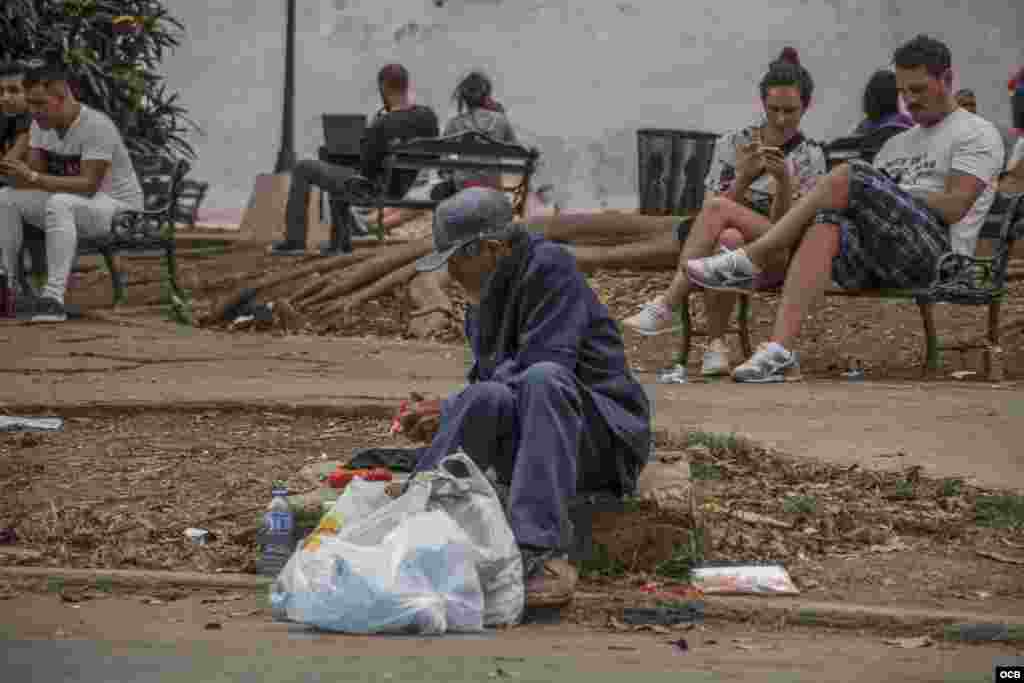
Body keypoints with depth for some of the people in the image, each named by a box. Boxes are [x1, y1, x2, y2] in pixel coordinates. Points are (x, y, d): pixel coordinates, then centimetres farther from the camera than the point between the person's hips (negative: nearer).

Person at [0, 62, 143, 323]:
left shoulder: (97, 126, -22)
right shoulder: (41, 125, 2)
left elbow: (89, 184, -29)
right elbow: (29, 179, 1)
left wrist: (34, 178, -36)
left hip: (119, 208, -8)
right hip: (72, 207, 8)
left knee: (58, 203, -37)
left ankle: (54, 298, -42)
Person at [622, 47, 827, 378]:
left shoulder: (810, 157, 4)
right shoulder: (732, 145, 8)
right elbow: (709, 212, 0)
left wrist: (784, 181, -22)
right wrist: (744, 178, -17)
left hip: (780, 258, -2)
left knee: (719, 208, -32)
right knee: (728, 239, -38)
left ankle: (666, 306, -37)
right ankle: (716, 345, -36)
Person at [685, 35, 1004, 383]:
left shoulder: (977, 133, 8)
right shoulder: (897, 144, 30)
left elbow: (953, 206, -8)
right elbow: (868, 212, 20)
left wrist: (891, 197, -3)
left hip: (934, 257, -6)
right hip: (876, 262, 6)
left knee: (850, 177, -24)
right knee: (826, 224, -27)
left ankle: (749, 261, -19)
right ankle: (779, 350, -44)